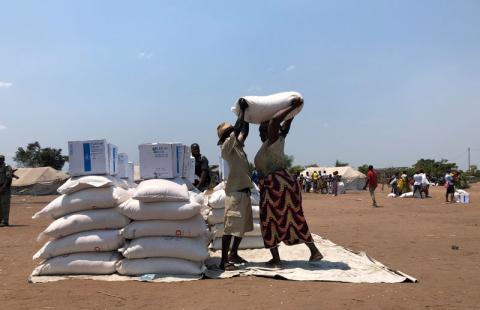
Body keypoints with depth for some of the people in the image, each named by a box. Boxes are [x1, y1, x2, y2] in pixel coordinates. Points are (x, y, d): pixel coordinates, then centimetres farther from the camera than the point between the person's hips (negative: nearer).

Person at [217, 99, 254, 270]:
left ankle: (233, 254, 28)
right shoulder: (226, 146, -9)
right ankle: (224, 260, -6)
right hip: (234, 192, -9)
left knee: (242, 226, 16)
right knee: (230, 226, -8)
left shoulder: (237, 145, 14)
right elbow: (237, 129, -18)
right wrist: (242, 110, -9)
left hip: (244, 191, 9)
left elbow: (244, 131, 25)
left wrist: (246, 115, 17)